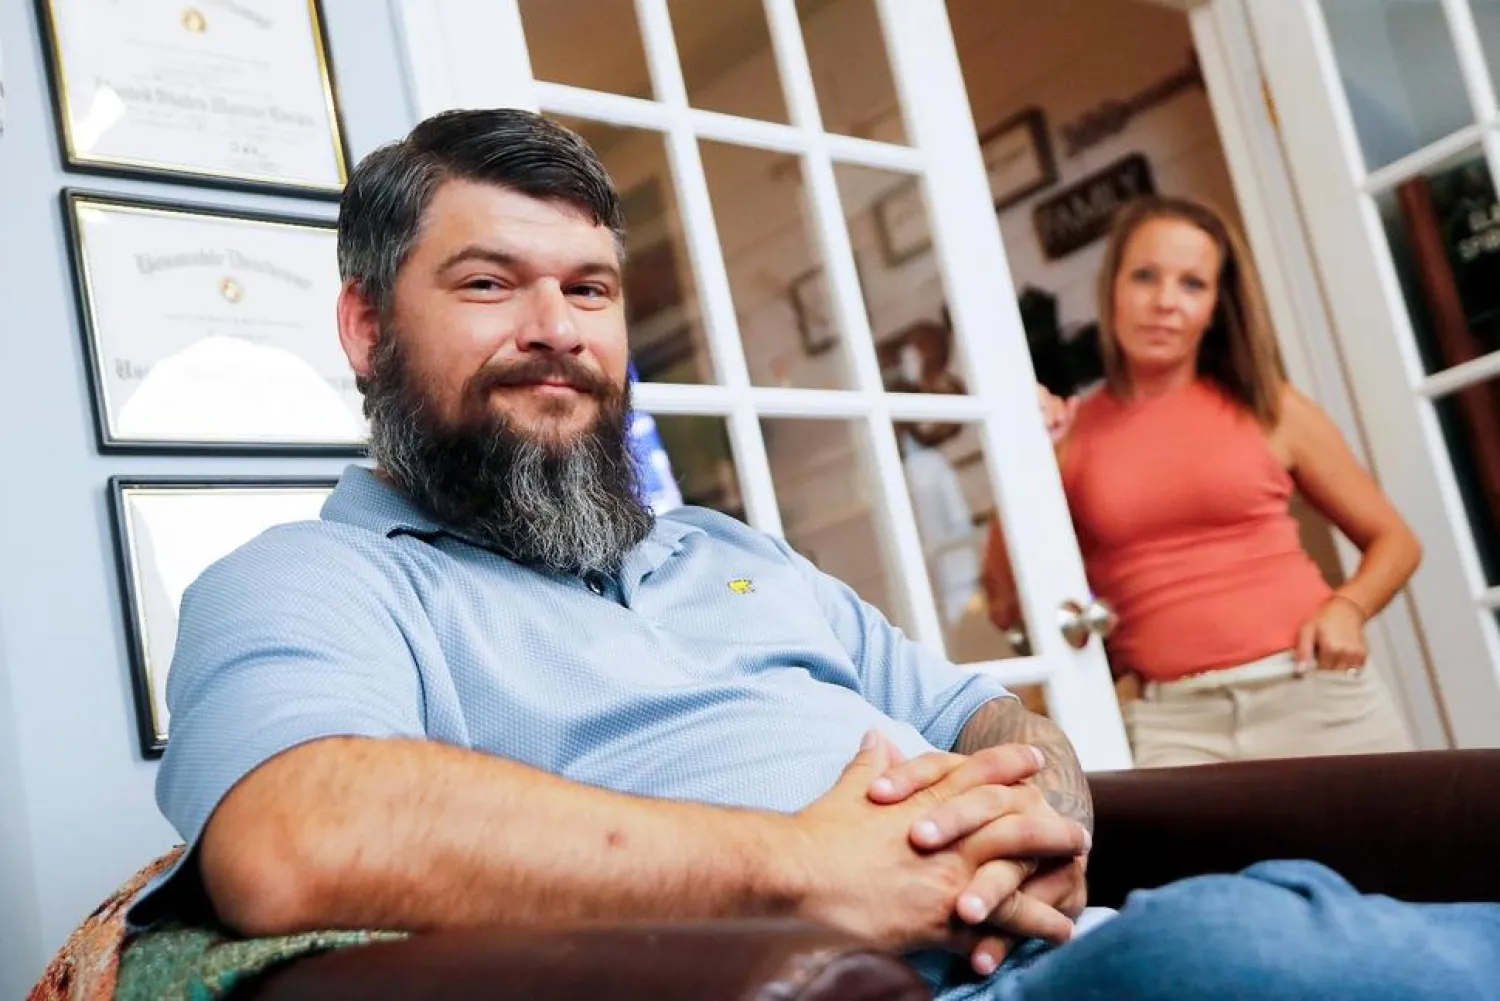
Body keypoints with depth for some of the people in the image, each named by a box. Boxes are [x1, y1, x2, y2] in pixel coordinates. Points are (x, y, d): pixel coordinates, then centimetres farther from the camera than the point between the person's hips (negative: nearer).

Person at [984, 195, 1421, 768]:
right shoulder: (1071, 435, 3)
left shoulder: (1269, 408, 5)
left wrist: (1347, 607, -6)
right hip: (1173, 722, -1)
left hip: (1315, 696, 1)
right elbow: (1007, 607, -3)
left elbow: (1393, 540, 13)